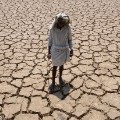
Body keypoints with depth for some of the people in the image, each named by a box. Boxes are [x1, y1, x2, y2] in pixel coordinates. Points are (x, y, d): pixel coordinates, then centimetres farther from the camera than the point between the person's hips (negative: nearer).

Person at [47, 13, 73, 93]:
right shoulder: (52, 28, -15)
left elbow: (70, 39, -1)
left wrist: (71, 50, -2)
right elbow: (50, 40, -6)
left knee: (61, 64, 21)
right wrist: (49, 52, -3)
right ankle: (53, 82, 26)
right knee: (55, 66, 9)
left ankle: (60, 78, 45)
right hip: (55, 50, -1)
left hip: (65, 50, 1)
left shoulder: (67, 28, -13)